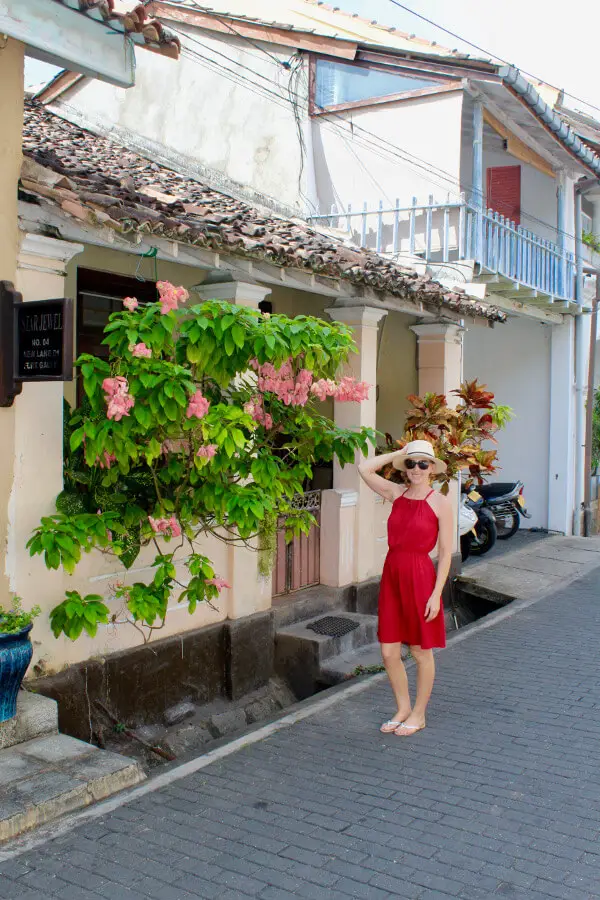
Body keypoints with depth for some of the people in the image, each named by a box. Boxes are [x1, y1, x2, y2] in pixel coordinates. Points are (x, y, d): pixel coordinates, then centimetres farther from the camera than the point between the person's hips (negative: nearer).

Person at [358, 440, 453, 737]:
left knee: (421, 653, 10)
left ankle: (418, 715, 27)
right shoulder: (397, 493, 6)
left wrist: (436, 594, -13)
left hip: (420, 577, -5)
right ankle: (403, 709, 31)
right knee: (389, 653, 10)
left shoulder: (440, 503, -7)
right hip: (392, 575, 5)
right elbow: (365, 468, 5)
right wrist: (399, 453, 5)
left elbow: (445, 552, -8)